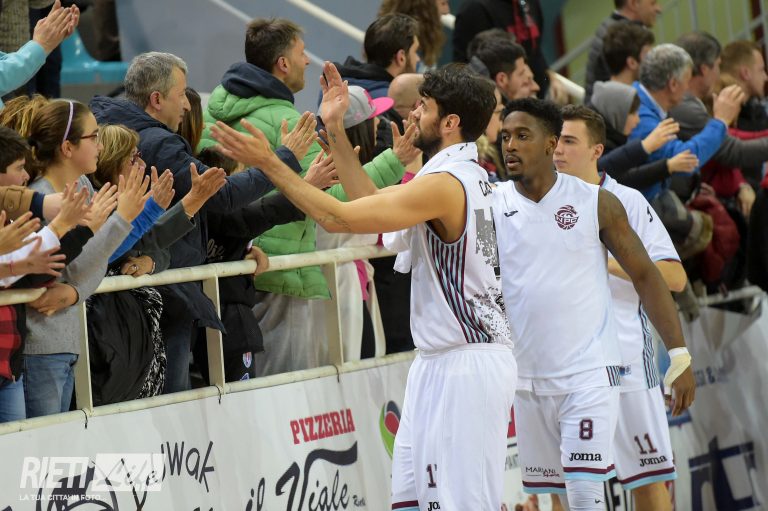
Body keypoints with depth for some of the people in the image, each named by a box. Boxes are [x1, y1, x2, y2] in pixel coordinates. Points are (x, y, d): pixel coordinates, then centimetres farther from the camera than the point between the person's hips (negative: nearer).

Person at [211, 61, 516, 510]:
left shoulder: (445, 184, -19)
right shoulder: (467, 174, 13)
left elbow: (338, 217, -21)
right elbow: (376, 202, 20)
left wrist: (270, 164, -16)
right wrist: (336, 130, 20)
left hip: (465, 366, -10)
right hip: (441, 362, 10)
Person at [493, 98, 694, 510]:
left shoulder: (595, 203, -3)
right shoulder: (490, 205, 1)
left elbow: (644, 276, 2)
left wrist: (679, 356, -4)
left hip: (588, 373, -3)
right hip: (528, 379, 3)